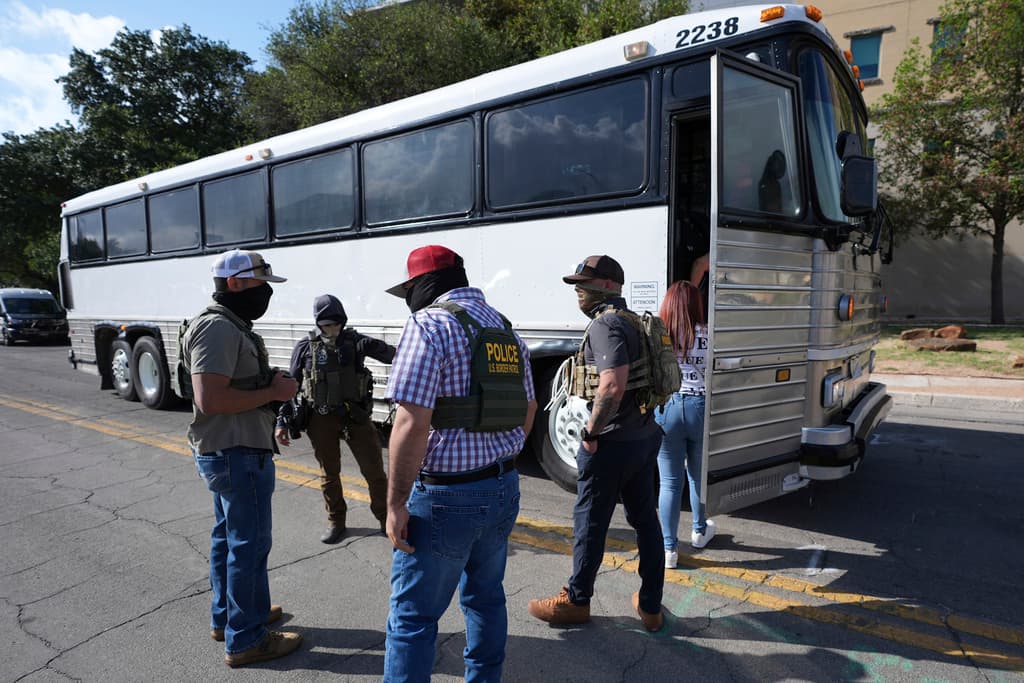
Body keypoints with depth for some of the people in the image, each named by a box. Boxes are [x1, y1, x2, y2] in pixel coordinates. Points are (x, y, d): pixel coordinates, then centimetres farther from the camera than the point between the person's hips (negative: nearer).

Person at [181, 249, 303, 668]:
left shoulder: (229, 326, 13)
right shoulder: (218, 329, -21)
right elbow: (210, 399, -28)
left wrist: (271, 383, 7)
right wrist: (272, 392, -20)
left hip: (224, 450, 11)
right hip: (239, 453, -11)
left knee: (228, 536, 21)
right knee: (249, 544, -1)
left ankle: (225, 616, 36)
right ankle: (245, 640, 11)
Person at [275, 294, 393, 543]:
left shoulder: (355, 341, -4)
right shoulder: (305, 347, -2)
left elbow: (390, 354, -12)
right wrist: (282, 422, 0)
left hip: (356, 415, 0)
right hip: (321, 419, 0)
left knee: (374, 469, 4)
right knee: (329, 473, 12)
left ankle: (385, 518, 23)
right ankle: (335, 522, 30)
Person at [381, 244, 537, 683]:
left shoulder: (429, 324, -14)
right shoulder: (506, 329, 10)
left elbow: (412, 423, -22)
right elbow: (528, 412, 17)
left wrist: (396, 504, -15)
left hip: (445, 497, -8)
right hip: (503, 490, 8)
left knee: (412, 615, 5)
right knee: (486, 598, 22)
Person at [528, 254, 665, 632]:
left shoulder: (606, 324, -18)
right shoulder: (635, 321, 13)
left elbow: (612, 386, -31)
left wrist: (591, 432, -20)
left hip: (612, 443, -9)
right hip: (645, 437, 9)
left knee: (590, 523, 7)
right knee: (646, 519, 15)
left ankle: (576, 601, 23)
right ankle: (651, 607, 26)